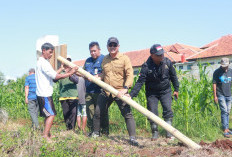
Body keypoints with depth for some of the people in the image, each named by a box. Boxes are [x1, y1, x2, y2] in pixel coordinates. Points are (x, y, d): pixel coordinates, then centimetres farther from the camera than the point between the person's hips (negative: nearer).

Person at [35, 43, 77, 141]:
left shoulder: (40, 62, 18)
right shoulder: (44, 63, -15)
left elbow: (53, 76, 18)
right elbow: (56, 77, -19)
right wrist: (70, 73, -13)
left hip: (43, 93, 10)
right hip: (45, 94, -10)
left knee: (48, 115, 14)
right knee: (51, 114, -10)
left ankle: (47, 134, 19)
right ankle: (45, 136, -9)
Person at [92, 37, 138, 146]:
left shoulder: (124, 59, -7)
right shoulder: (105, 59, 10)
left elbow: (130, 75, -12)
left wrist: (125, 88, -23)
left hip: (120, 92, -5)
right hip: (106, 92, 5)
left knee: (127, 114, -9)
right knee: (98, 112, 14)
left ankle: (132, 138, -6)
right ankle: (95, 133, 34)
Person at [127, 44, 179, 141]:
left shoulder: (167, 62, -11)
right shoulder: (146, 66, -21)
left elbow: (173, 76, 4)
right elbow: (140, 82, -23)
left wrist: (176, 89, 9)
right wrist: (131, 94, -33)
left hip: (165, 91, 2)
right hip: (152, 93, -1)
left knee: (168, 110, -9)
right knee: (152, 112, -2)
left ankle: (169, 132, 0)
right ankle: (155, 133, 13)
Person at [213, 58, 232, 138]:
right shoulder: (217, 72, -7)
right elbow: (214, 84, -6)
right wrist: (215, 96, -8)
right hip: (221, 95, -4)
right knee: (224, 111, -9)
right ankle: (225, 130, -8)